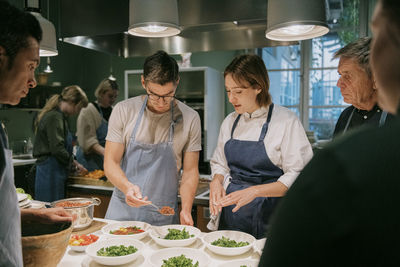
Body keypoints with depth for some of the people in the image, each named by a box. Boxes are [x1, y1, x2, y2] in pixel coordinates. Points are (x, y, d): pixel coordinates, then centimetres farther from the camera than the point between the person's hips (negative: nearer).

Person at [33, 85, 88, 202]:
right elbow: (57, 149, -20)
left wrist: (74, 163, 13)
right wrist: (74, 162, -7)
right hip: (51, 171, -10)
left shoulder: (58, 115, 16)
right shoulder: (55, 117, -14)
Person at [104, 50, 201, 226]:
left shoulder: (190, 118, -6)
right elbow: (110, 163, -5)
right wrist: (127, 187, -25)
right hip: (122, 211, 1)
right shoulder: (123, 111, -6)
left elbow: (190, 171, -1)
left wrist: (186, 209, -15)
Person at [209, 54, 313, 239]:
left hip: (269, 215, -4)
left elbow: (298, 178, -14)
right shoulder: (230, 121, 6)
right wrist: (216, 181, -5)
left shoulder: (287, 121, -11)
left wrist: (254, 191, -22)